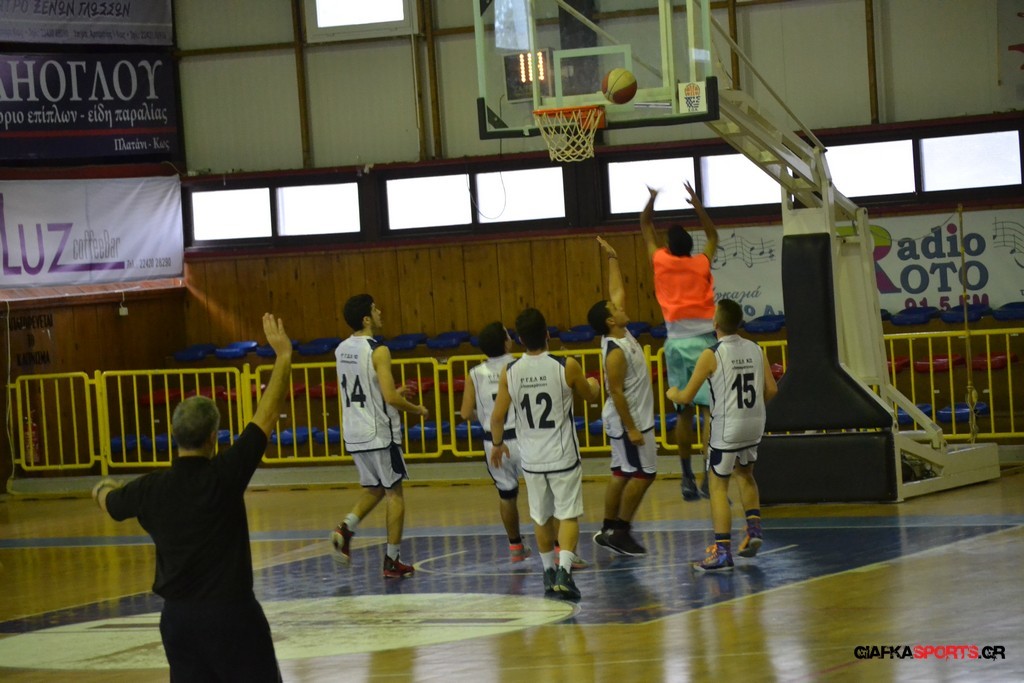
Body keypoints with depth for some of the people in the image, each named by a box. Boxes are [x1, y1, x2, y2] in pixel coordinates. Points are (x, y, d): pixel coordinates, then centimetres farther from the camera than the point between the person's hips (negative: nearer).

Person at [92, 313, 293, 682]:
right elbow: (268, 414, -10)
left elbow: (109, 502, 22)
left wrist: (104, 488, 46)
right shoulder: (224, 476, -15)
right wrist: (283, 355, 0)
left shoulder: (150, 488, -2)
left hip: (177, 616, 5)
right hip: (230, 612, -5)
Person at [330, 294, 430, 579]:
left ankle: (346, 527, -3)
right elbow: (391, 398, -21)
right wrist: (416, 409, -3)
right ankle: (392, 561, 7)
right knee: (394, 494, 5)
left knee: (373, 489, 22)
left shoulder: (341, 350, 7)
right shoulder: (378, 351, -16)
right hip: (379, 433, -7)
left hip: (354, 434, 7)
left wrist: (394, 393, 25)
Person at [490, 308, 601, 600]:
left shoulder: (509, 373, -6)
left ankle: (549, 571, 30)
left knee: (541, 518, 18)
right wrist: (593, 384, 31)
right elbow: (590, 396, 7)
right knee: (568, 515, 0)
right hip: (563, 456, -3)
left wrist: (497, 444, 19)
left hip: (532, 459, 3)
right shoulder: (566, 367, -12)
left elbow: (497, 416, 0)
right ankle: (564, 571, -17)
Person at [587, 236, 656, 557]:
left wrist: (612, 258, 15)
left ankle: (609, 529, 16)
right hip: (629, 420, -10)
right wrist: (631, 428, -23)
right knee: (642, 474, -5)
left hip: (631, 419, 10)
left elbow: (617, 291, 14)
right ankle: (620, 532, -2)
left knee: (623, 474, 12)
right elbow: (617, 393, -23)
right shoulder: (616, 352, -23)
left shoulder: (621, 336, 4)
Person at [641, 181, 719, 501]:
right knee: (709, 410, -8)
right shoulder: (702, 263, 2)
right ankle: (710, 479, -16)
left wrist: (652, 198, 22)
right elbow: (713, 235, 22)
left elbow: (645, 227, 20)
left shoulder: (660, 261, 3)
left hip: (676, 342, 2)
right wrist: (697, 204, 21)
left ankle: (688, 478, 10)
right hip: (702, 340, -2)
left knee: (684, 412, 9)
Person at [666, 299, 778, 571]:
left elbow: (687, 397, -9)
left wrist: (673, 394, 14)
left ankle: (722, 551, -2)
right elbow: (771, 390, 5)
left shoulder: (711, 355, -12)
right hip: (755, 424, 6)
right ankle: (754, 529, 16)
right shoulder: (756, 350, 2)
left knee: (718, 486, 2)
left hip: (727, 427, -6)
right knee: (745, 473, 29)